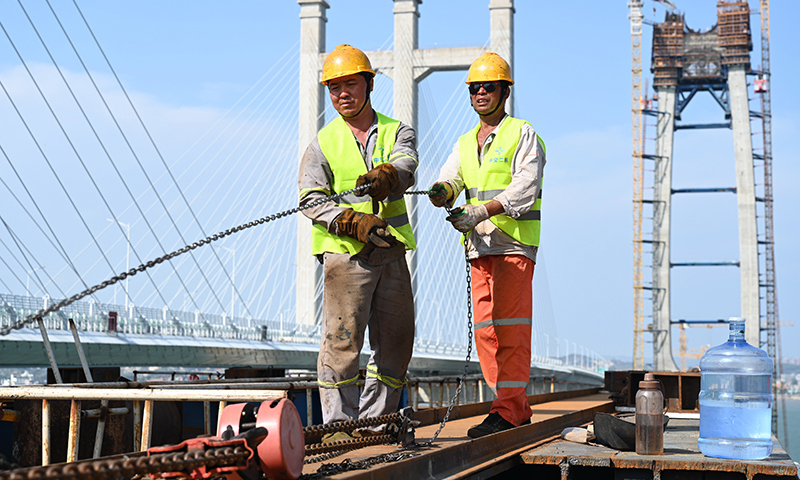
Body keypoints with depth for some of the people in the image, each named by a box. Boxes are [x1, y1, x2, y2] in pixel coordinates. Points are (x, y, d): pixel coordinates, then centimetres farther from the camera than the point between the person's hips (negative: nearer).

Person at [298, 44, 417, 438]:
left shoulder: (396, 132, 11)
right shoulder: (323, 143, 7)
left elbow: (405, 167, -11)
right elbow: (310, 199, -3)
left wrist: (385, 176, -35)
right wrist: (354, 221, -18)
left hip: (391, 252, 3)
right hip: (345, 254, -3)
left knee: (396, 339, 7)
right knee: (342, 339, -8)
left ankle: (376, 421, 19)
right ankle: (339, 425, -1)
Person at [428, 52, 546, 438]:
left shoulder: (523, 135, 0)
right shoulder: (465, 144, 21)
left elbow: (524, 189, -12)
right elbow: (450, 181, 7)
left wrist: (480, 211, -24)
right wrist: (441, 192, -18)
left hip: (514, 242, -7)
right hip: (479, 246, 7)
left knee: (509, 326, -12)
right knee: (486, 330, 4)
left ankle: (507, 410, -13)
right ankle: (517, 408, 11)